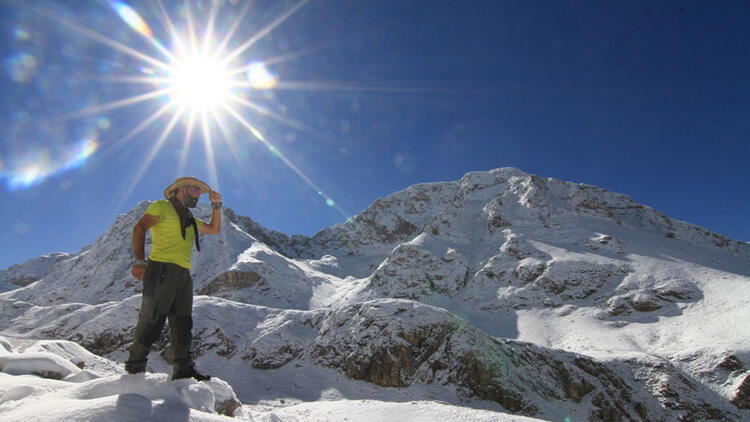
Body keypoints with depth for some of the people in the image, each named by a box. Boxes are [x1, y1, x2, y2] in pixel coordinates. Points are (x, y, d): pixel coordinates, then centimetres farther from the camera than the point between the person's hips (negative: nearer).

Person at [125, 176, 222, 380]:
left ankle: (183, 369, 7)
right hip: (162, 268, -7)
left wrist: (216, 206, 20)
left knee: (182, 323, 4)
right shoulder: (162, 207, 6)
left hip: (183, 274, 8)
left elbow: (214, 229, 33)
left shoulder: (189, 219, 28)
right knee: (152, 320, -8)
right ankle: (135, 368, 2)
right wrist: (139, 260, -16)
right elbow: (139, 228, -5)